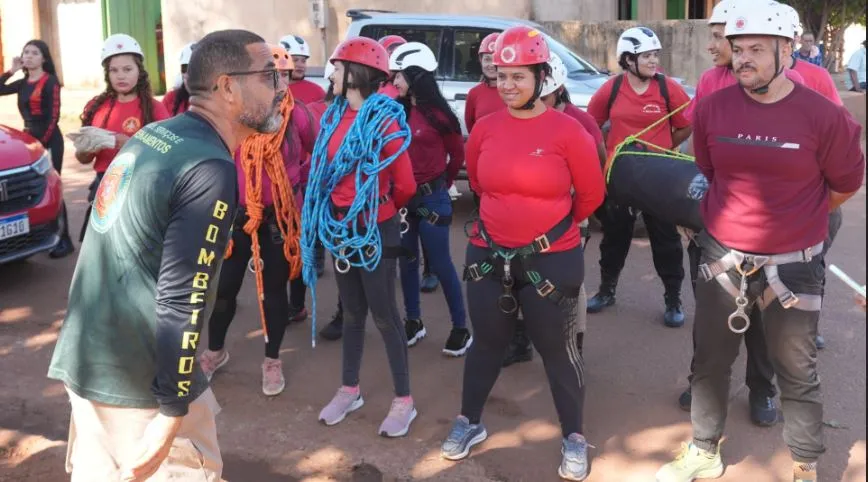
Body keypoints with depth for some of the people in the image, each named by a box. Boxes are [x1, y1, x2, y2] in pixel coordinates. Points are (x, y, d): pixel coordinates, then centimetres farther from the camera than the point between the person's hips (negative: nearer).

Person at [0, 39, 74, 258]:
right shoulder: (23, 83, 13)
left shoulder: (50, 82, -7)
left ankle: (65, 240, -6)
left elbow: (54, 116, -12)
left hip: (49, 141, -7)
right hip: (29, 139, 7)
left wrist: (44, 141, -17)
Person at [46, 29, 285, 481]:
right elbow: (181, 302, -24)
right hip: (139, 377, -8)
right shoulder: (211, 169, -20)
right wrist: (171, 414, -20)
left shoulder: (151, 134, 6)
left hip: (84, 355, 8)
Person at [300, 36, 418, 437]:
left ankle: (404, 401, 13)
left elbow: (405, 184, -10)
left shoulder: (384, 119, -16)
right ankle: (349, 390, 30)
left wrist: (381, 208, 7)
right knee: (352, 311, 16)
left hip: (376, 230, -6)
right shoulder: (336, 115, 5)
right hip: (342, 227, 7)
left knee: (383, 313, 1)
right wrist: (330, 216, 13)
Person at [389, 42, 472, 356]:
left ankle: (460, 328, 13)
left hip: (431, 198, -5)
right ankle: (414, 322, 28)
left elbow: (458, 154, 2)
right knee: (407, 261, 13)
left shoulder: (439, 114, -11)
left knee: (440, 264, 0)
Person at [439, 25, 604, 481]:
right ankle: (469, 422, 37)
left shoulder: (567, 130, -13)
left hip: (551, 259, -3)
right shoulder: (485, 127, -2)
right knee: (486, 343, 17)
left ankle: (574, 438, 27)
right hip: (488, 253, 3)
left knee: (557, 349, 9)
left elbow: (591, 193, -1)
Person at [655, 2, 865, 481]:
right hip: (722, 256, 3)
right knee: (710, 361, 15)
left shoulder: (824, 115, -13)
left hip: (793, 264, -2)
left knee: (797, 374, 12)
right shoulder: (711, 108, -6)